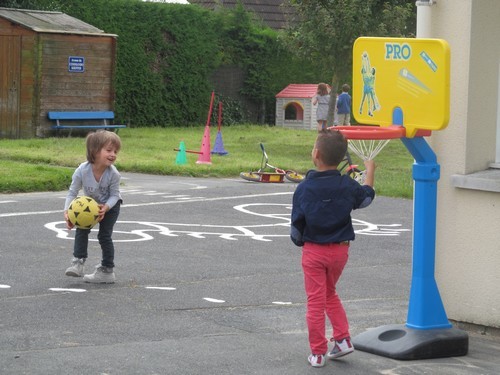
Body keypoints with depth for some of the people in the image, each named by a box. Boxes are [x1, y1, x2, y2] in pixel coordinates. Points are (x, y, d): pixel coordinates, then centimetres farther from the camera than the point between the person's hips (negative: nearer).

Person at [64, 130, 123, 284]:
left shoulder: (113, 174, -33)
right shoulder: (82, 171, -31)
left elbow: (114, 195, -20)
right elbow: (72, 193, -21)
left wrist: (105, 208, -39)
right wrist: (67, 212, -34)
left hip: (110, 205, -3)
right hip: (90, 203, 3)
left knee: (104, 235, -6)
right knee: (81, 228, -10)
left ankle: (107, 271, 3)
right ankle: (78, 262, -2)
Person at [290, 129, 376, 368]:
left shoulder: (304, 189, -14)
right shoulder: (347, 185, -9)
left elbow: (296, 225, -7)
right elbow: (366, 197, 14)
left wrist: (299, 241, 15)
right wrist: (370, 171, 29)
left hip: (314, 251, -3)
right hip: (340, 250, 3)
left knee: (315, 301, 5)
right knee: (330, 294, 24)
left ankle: (317, 353, 9)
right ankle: (343, 339, 15)